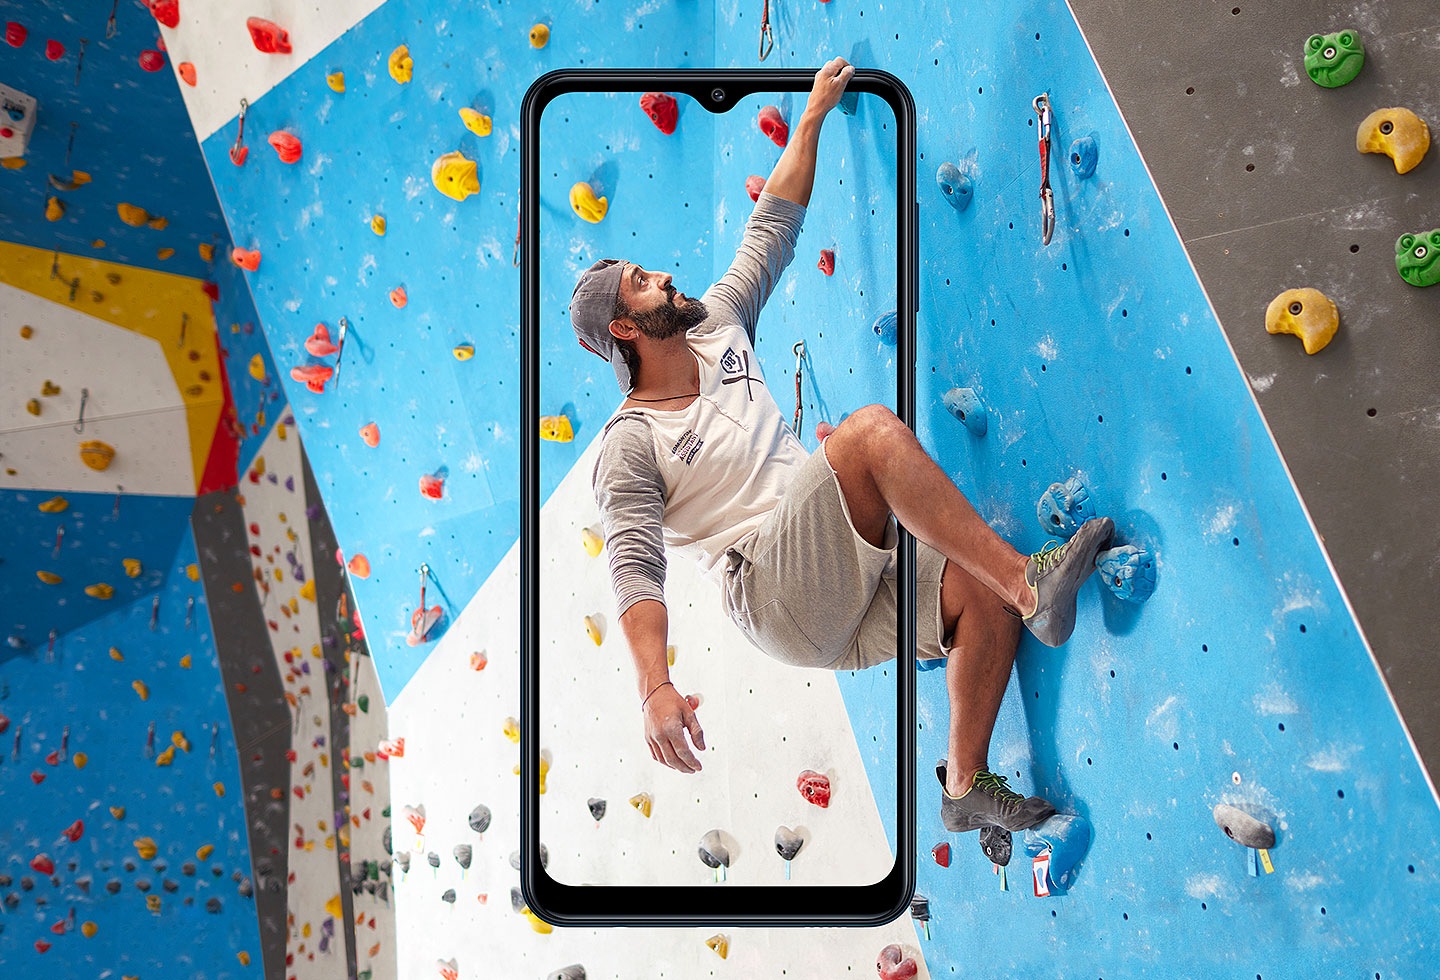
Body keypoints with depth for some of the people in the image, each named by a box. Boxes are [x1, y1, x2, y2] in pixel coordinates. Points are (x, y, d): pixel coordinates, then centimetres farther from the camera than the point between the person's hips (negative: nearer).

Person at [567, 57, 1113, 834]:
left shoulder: (717, 330, 17)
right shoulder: (629, 446, -2)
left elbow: (772, 229, 23)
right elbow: (636, 569, -13)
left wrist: (813, 115, 24)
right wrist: (655, 688, -28)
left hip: (854, 581, 7)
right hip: (774, 591, -7)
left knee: (987, 591, -16)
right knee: (872, 430, -27)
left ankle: (965, 785, 2)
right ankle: (1031, 580, -25)